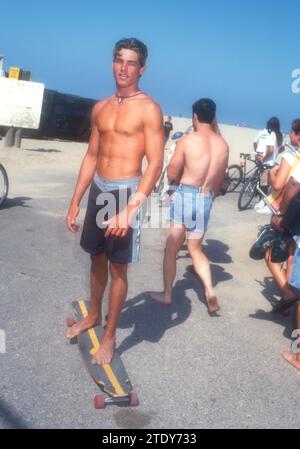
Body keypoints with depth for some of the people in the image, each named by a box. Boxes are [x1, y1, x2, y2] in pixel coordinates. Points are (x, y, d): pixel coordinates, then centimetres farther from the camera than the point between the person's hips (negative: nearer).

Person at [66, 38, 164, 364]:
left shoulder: (148, 109, -10)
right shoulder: (100, 108, 10)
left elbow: (155, 164, -16)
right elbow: (91, 157, 14)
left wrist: (129, 208, -24)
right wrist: (75, 202, 13)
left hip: (126, 191, -6)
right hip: (99, 189, 6)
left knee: (117, 267, 3)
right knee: (97, 259, 19)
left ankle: (109, 336, 18)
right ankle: (93, 315, 40)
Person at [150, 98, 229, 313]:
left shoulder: (187, 140, -12)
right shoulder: (223, 145, 2)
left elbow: (172, 175, -8)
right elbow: (219, 180, 11)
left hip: (184, 196, -4)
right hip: (206, 200, 4)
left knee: (171, 249, 11)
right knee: (196, 249, 19)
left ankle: (167, 294, 22)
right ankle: (210, 291, 2)